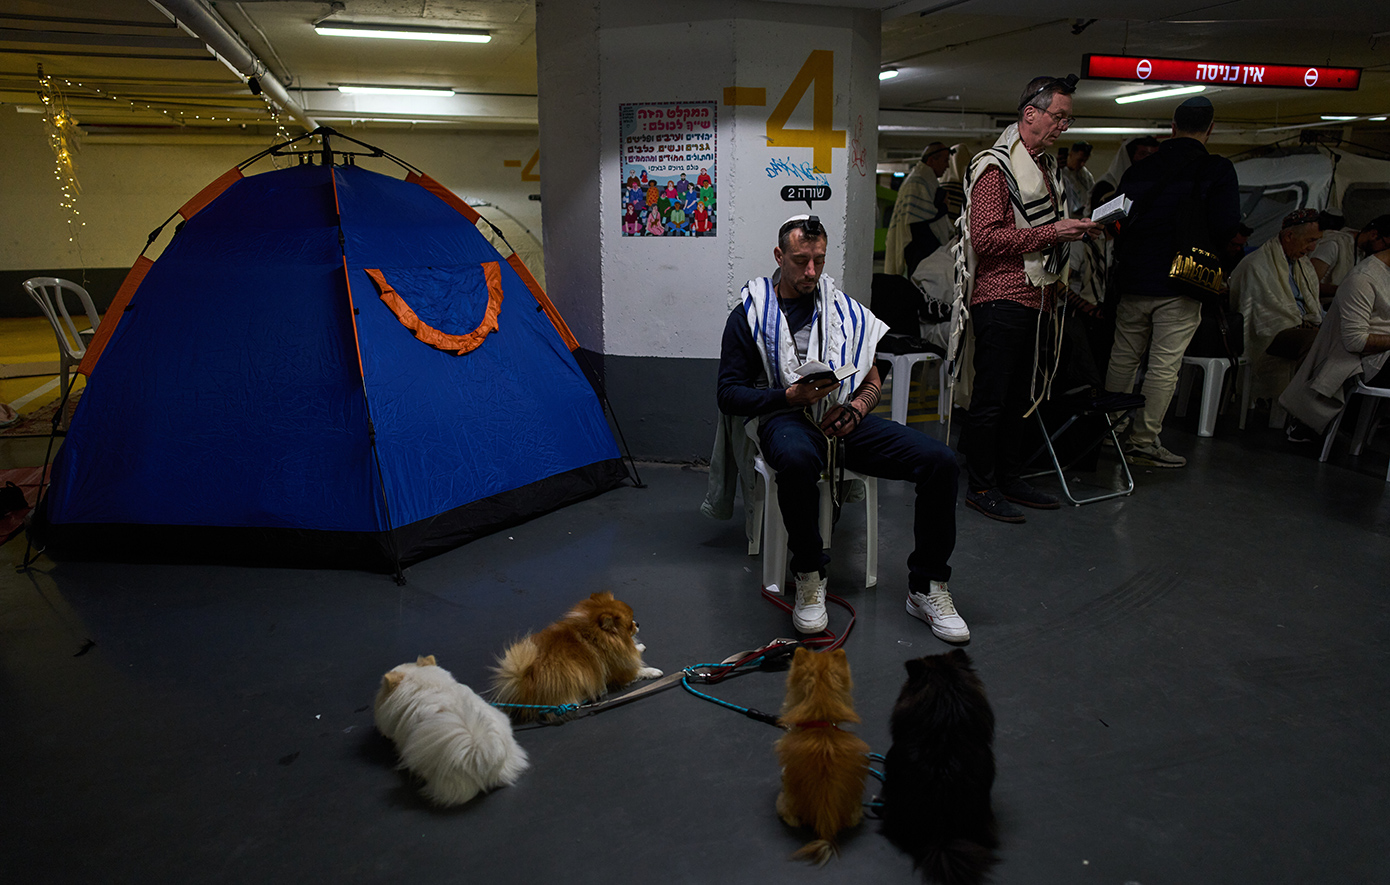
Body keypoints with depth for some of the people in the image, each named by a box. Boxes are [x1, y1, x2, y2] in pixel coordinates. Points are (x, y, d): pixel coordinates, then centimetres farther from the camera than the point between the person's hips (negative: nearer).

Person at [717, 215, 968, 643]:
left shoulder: (845, 310, 19)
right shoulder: (750, 314, 8)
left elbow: (872, 382, 21)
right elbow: (729, 394, 2)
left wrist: (854, 408, -3)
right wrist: (790, 395, -13)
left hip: (845, 418, 4)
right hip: (787, 417, -4)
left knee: (941, 461, -18)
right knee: (797, 461, -43)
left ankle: (926, 588, -3)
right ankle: (809, 576, -18)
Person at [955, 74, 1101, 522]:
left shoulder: (1046, 165, 20)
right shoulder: (996, 166, -9)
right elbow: (985, 237, -19)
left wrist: (1076, 229, 12)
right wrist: (1053, 232, -18)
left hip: (1033, 298, 9)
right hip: (1001, 298, -9)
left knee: (1018, 395, 13)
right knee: (991, 397, -4)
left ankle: (1009, 477, 22)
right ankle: (980, 487, 4)